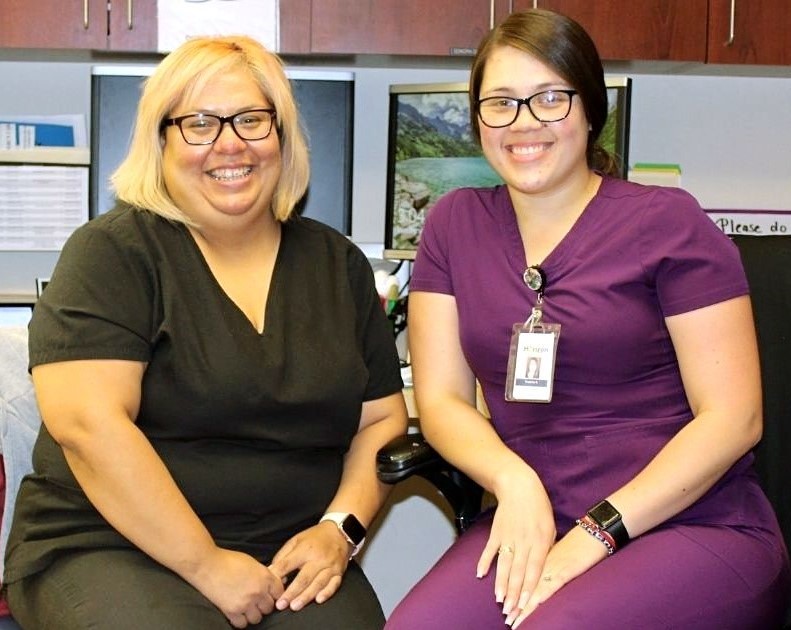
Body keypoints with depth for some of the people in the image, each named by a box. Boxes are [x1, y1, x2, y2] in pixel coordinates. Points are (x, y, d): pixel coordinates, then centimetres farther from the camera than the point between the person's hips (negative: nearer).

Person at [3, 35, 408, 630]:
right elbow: (89, 424, -14)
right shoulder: (113, 252, -4)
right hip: (108, 548, -3)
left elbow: (382, 419, 11)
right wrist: (205, 564, -15)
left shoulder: (338, 263, 10)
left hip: (287, 561, 4)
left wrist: (340, 530, -5)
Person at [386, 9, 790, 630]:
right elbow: (441, 399, 7)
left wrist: (597, 532, -15)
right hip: (533, 524, 3)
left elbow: (733, 417, -6)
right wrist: (515, 481, -14)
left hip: (697, 527, -3)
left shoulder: (667, 222, -2)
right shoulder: (455, 224, 9)